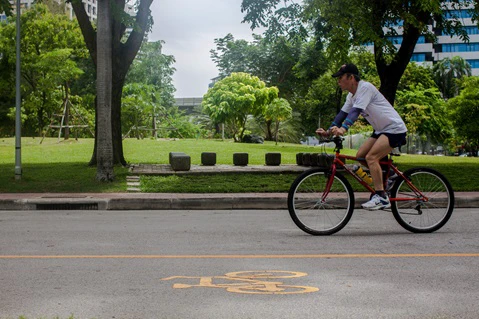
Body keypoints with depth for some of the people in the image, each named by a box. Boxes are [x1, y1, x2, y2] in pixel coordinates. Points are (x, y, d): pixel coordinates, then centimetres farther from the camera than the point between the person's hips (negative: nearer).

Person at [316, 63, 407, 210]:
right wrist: (329, 131, -9)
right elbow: (342, 113, 4)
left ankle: (381, 197, -18)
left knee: (371, 157, -20)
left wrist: (343, 128, -47)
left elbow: (356, 110, -34)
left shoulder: (365, 88, -20)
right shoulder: (352, 95, 8)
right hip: (381, 129, 9)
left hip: (394, 128, -9)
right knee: (360, 155, 2)